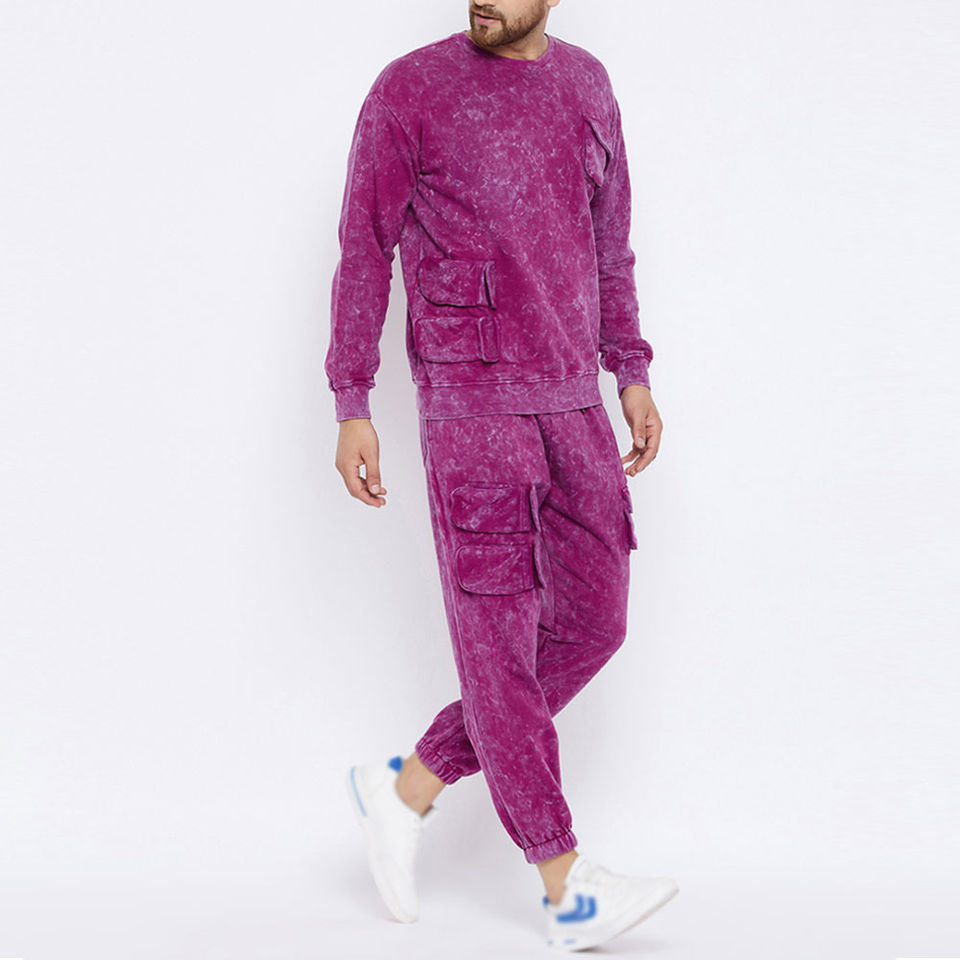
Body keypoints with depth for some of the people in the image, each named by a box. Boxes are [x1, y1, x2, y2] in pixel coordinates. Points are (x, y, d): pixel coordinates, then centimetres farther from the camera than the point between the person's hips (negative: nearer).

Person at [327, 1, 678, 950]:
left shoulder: (585, 84, 12)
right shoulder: (409, 88, -5)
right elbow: (363, 252, -4)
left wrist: (633, 379, 12)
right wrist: (350, 412, -8)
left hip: (567, 406, 6)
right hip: (466, 403, -6)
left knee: (589, 625, 4)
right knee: (498, 635, -4)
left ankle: (406, 789, 18)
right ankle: (569, 887, 3)